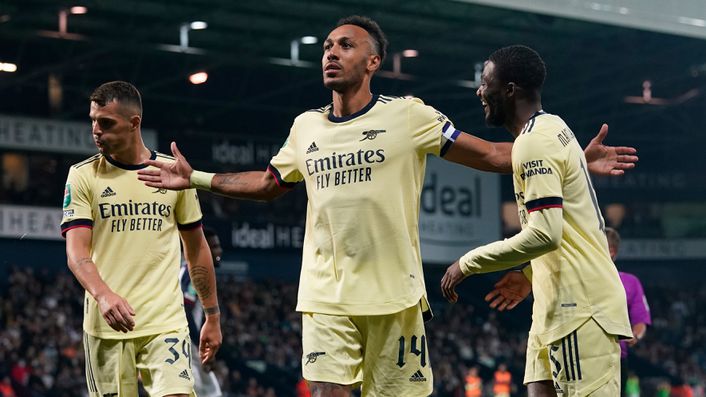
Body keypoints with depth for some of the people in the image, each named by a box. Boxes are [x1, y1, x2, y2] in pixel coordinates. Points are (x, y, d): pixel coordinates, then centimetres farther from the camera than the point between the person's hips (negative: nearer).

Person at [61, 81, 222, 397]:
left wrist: (212, 317, 14)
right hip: (106, 324, 0)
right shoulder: (83, 175, 2)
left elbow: (196, 249, 14)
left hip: (166, 322, 0)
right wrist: (103, 295, -27)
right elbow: (76, 252, -8)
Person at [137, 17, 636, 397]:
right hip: (326, 296, 3)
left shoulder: (408, 115, -1)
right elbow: (267, 183, 27)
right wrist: (197, 179, 21)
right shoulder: (306, 127, 11)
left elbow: (491, 154, 1)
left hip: (393, 294, -2)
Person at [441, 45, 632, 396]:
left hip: (578, 307, -10)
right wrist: (527, 275, 24)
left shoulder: (533, 143, -14)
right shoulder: (554, 128, 17)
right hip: (560, 305, 10)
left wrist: (468, 264, -15)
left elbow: (545, 234, -23)